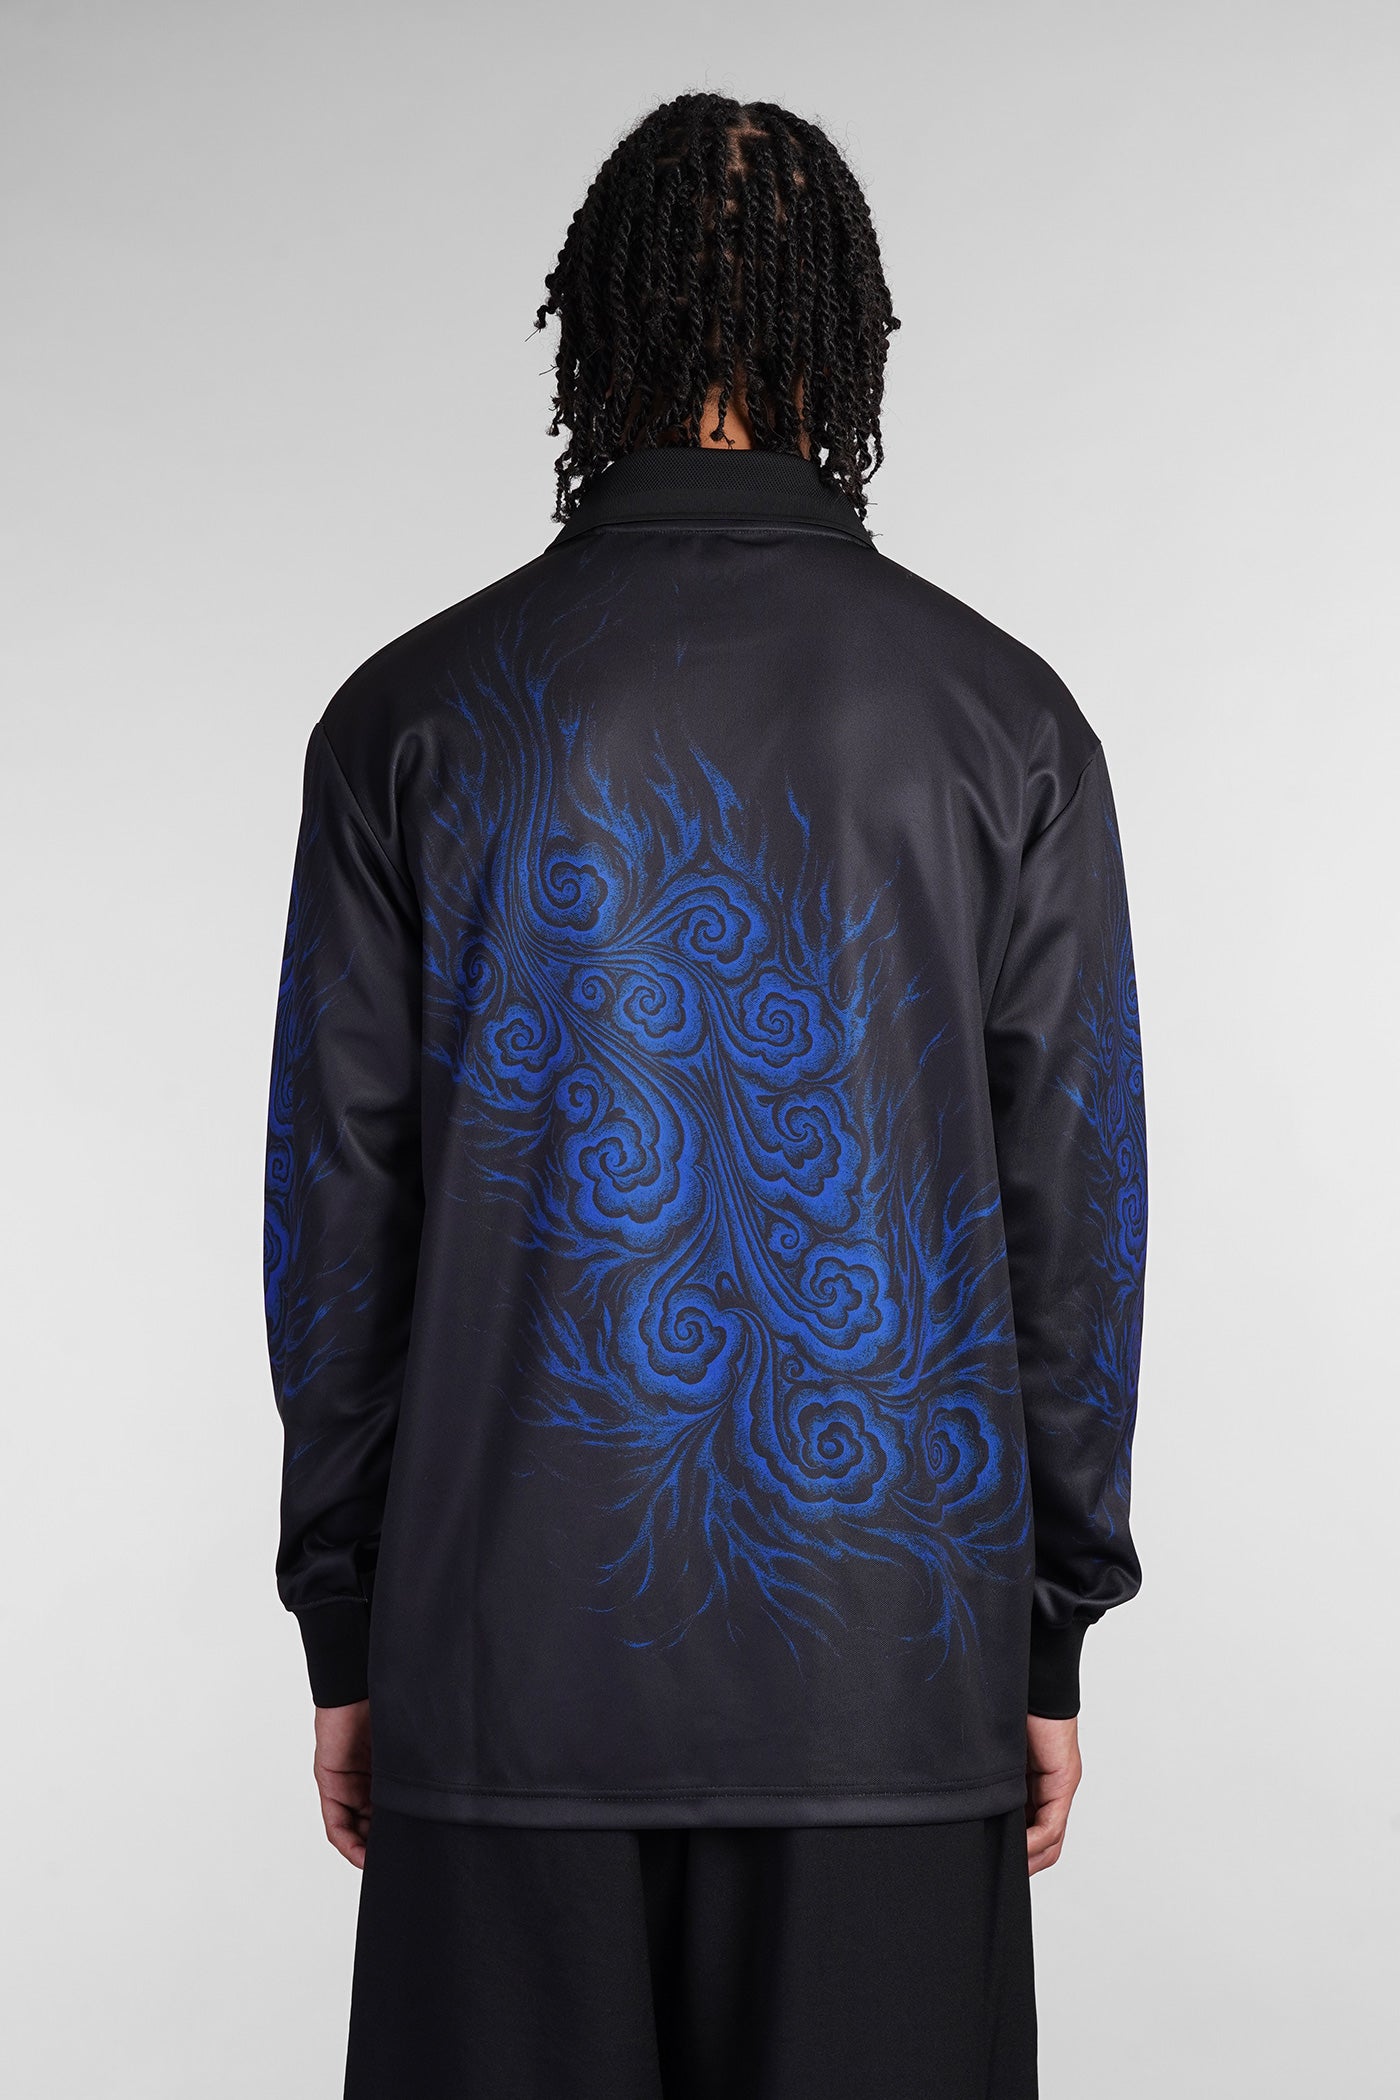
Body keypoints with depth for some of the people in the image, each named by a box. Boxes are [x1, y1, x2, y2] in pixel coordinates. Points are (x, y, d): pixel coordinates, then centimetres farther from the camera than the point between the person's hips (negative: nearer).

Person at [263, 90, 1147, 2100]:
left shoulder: (416, 712, -2)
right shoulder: (1003, 717, -1)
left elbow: (336, 1202, 0)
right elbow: (1073, 1205, 0)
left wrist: (342, 1631, 10)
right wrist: (1052, 1639, 9)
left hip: (522, 1643, 0)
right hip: (890, 1649, 0)